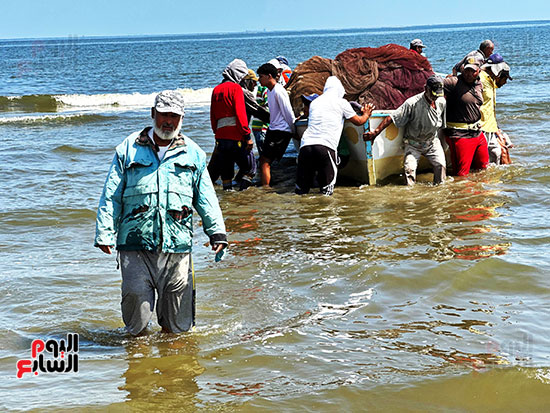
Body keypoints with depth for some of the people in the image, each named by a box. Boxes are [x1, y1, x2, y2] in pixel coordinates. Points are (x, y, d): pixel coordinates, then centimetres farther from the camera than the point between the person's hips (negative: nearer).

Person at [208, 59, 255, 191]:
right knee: (249, 169, 3)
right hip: (236, 137, -6)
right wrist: (247, 136, -12)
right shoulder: (236, 88, -5)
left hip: (220, 137, 6)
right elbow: (240, 114, -13)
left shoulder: (216, 90, 16)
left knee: (225, 170, 13)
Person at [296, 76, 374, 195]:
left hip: (306, 144, 4)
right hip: (325, 147, -4)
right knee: (327, 190, 0)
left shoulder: (314, 102, 23)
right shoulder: (341, 102, 11)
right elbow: (358, 121, 21)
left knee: (301, 189, 12)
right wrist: (366, 115, 44)